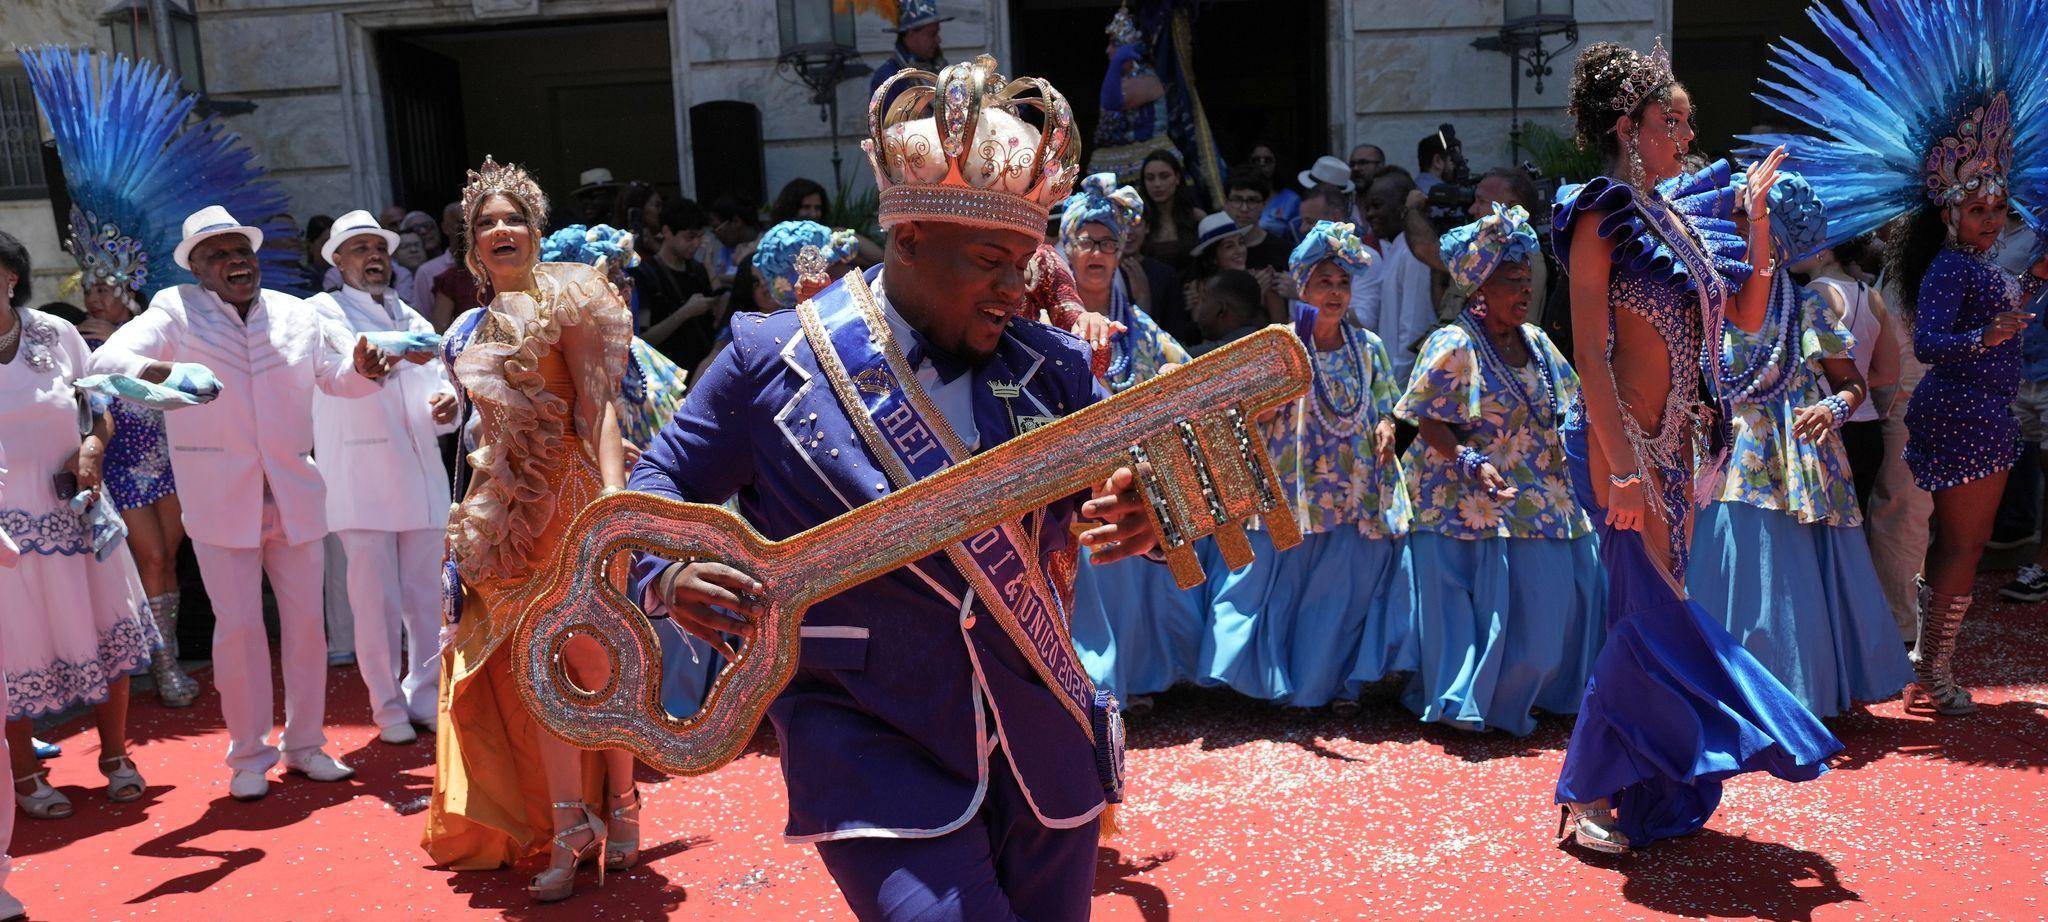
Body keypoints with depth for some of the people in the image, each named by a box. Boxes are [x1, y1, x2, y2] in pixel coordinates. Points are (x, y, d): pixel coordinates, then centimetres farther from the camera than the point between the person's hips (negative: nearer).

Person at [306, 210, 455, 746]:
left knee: (428, 596, 5)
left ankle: (425, 695, 19)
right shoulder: (323, 310, 3)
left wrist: (446, 406, -9)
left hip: (421, 476, 5)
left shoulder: (411, 320, 20)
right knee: (375, 600, -2)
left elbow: (435, 384, 16)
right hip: (360, 478, -4)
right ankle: (388, 707, 11)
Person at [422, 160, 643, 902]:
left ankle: (619, 809, 14)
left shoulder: (563, 297, -3)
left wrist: (614, 489, -25)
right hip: (509, 506, 7)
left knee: (591, 655, -2)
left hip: (568, 493, -6)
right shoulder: (486, 323, 17)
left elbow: (596, 401, -14)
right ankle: (567, 831, 10)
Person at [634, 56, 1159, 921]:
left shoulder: (1048, 364, 0)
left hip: (1042, 742, 4)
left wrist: (1143, 519, -22)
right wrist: (672, 572, -20)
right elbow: (663, 482, 2)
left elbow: (1133, 485, 3)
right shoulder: (773, 359, -7)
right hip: (869, 744, -4)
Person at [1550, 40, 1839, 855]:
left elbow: (1748, 315, 16)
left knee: (1650, 611, 13)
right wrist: (1625, 471, -22)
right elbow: (1590, 354, -17)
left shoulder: (1680, 214, 13)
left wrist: (1757, 220, 8)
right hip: (1626, 444, -8)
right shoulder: (1602, 219, -10)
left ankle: (1629, 790, 26)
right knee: (1652, 613, -5)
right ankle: (1583, 796, 8)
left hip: (1677, 445, 8)